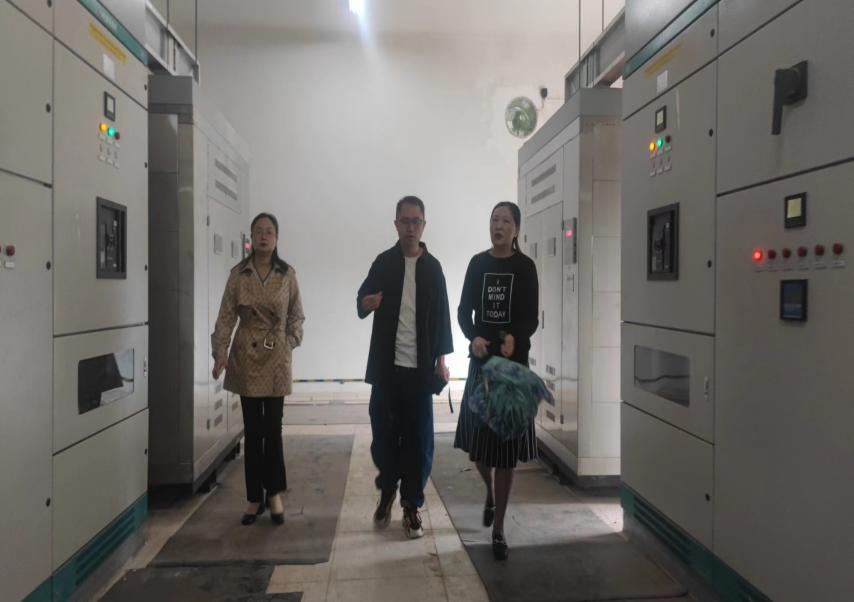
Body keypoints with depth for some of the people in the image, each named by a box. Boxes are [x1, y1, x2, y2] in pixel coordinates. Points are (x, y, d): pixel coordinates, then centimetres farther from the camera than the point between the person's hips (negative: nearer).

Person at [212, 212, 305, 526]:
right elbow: (226, 316, -4)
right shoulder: (238, 274, 0)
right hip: (245, 357, 1)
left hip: (276, 359, 0)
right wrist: (220, 351, -14)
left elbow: (297, 316, 7)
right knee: (252, 430, 7)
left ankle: (274, 494, 19)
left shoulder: (287, 274, 0)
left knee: (273, 428, 3)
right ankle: (255, 498, 19)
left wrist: (290, 342, -6)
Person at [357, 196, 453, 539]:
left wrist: (441, 360, -1)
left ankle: (412, 505, 14)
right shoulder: (384, 262, 6)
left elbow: (441, 315, 5)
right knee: (383, 433, 6)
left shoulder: (432, 267, 4)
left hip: (420, 367, -1)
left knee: (418, 437, 2)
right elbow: (361, 302, 6)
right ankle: (387, 491, 29)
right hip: (386, 366, 1)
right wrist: (366, 302, -18)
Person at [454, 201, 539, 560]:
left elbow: (531, 318, -5)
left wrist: (514, 338, -26)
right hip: (481, 359, 3)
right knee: (477, 439, 7)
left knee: (506, 444, 0)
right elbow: (464, 310, 2)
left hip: (514, 362, -2)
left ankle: (498, 530, 13)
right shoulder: (478, 263, 5)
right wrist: (473, 337, -17)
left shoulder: (525, 267, -2)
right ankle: (490, 492, 41)